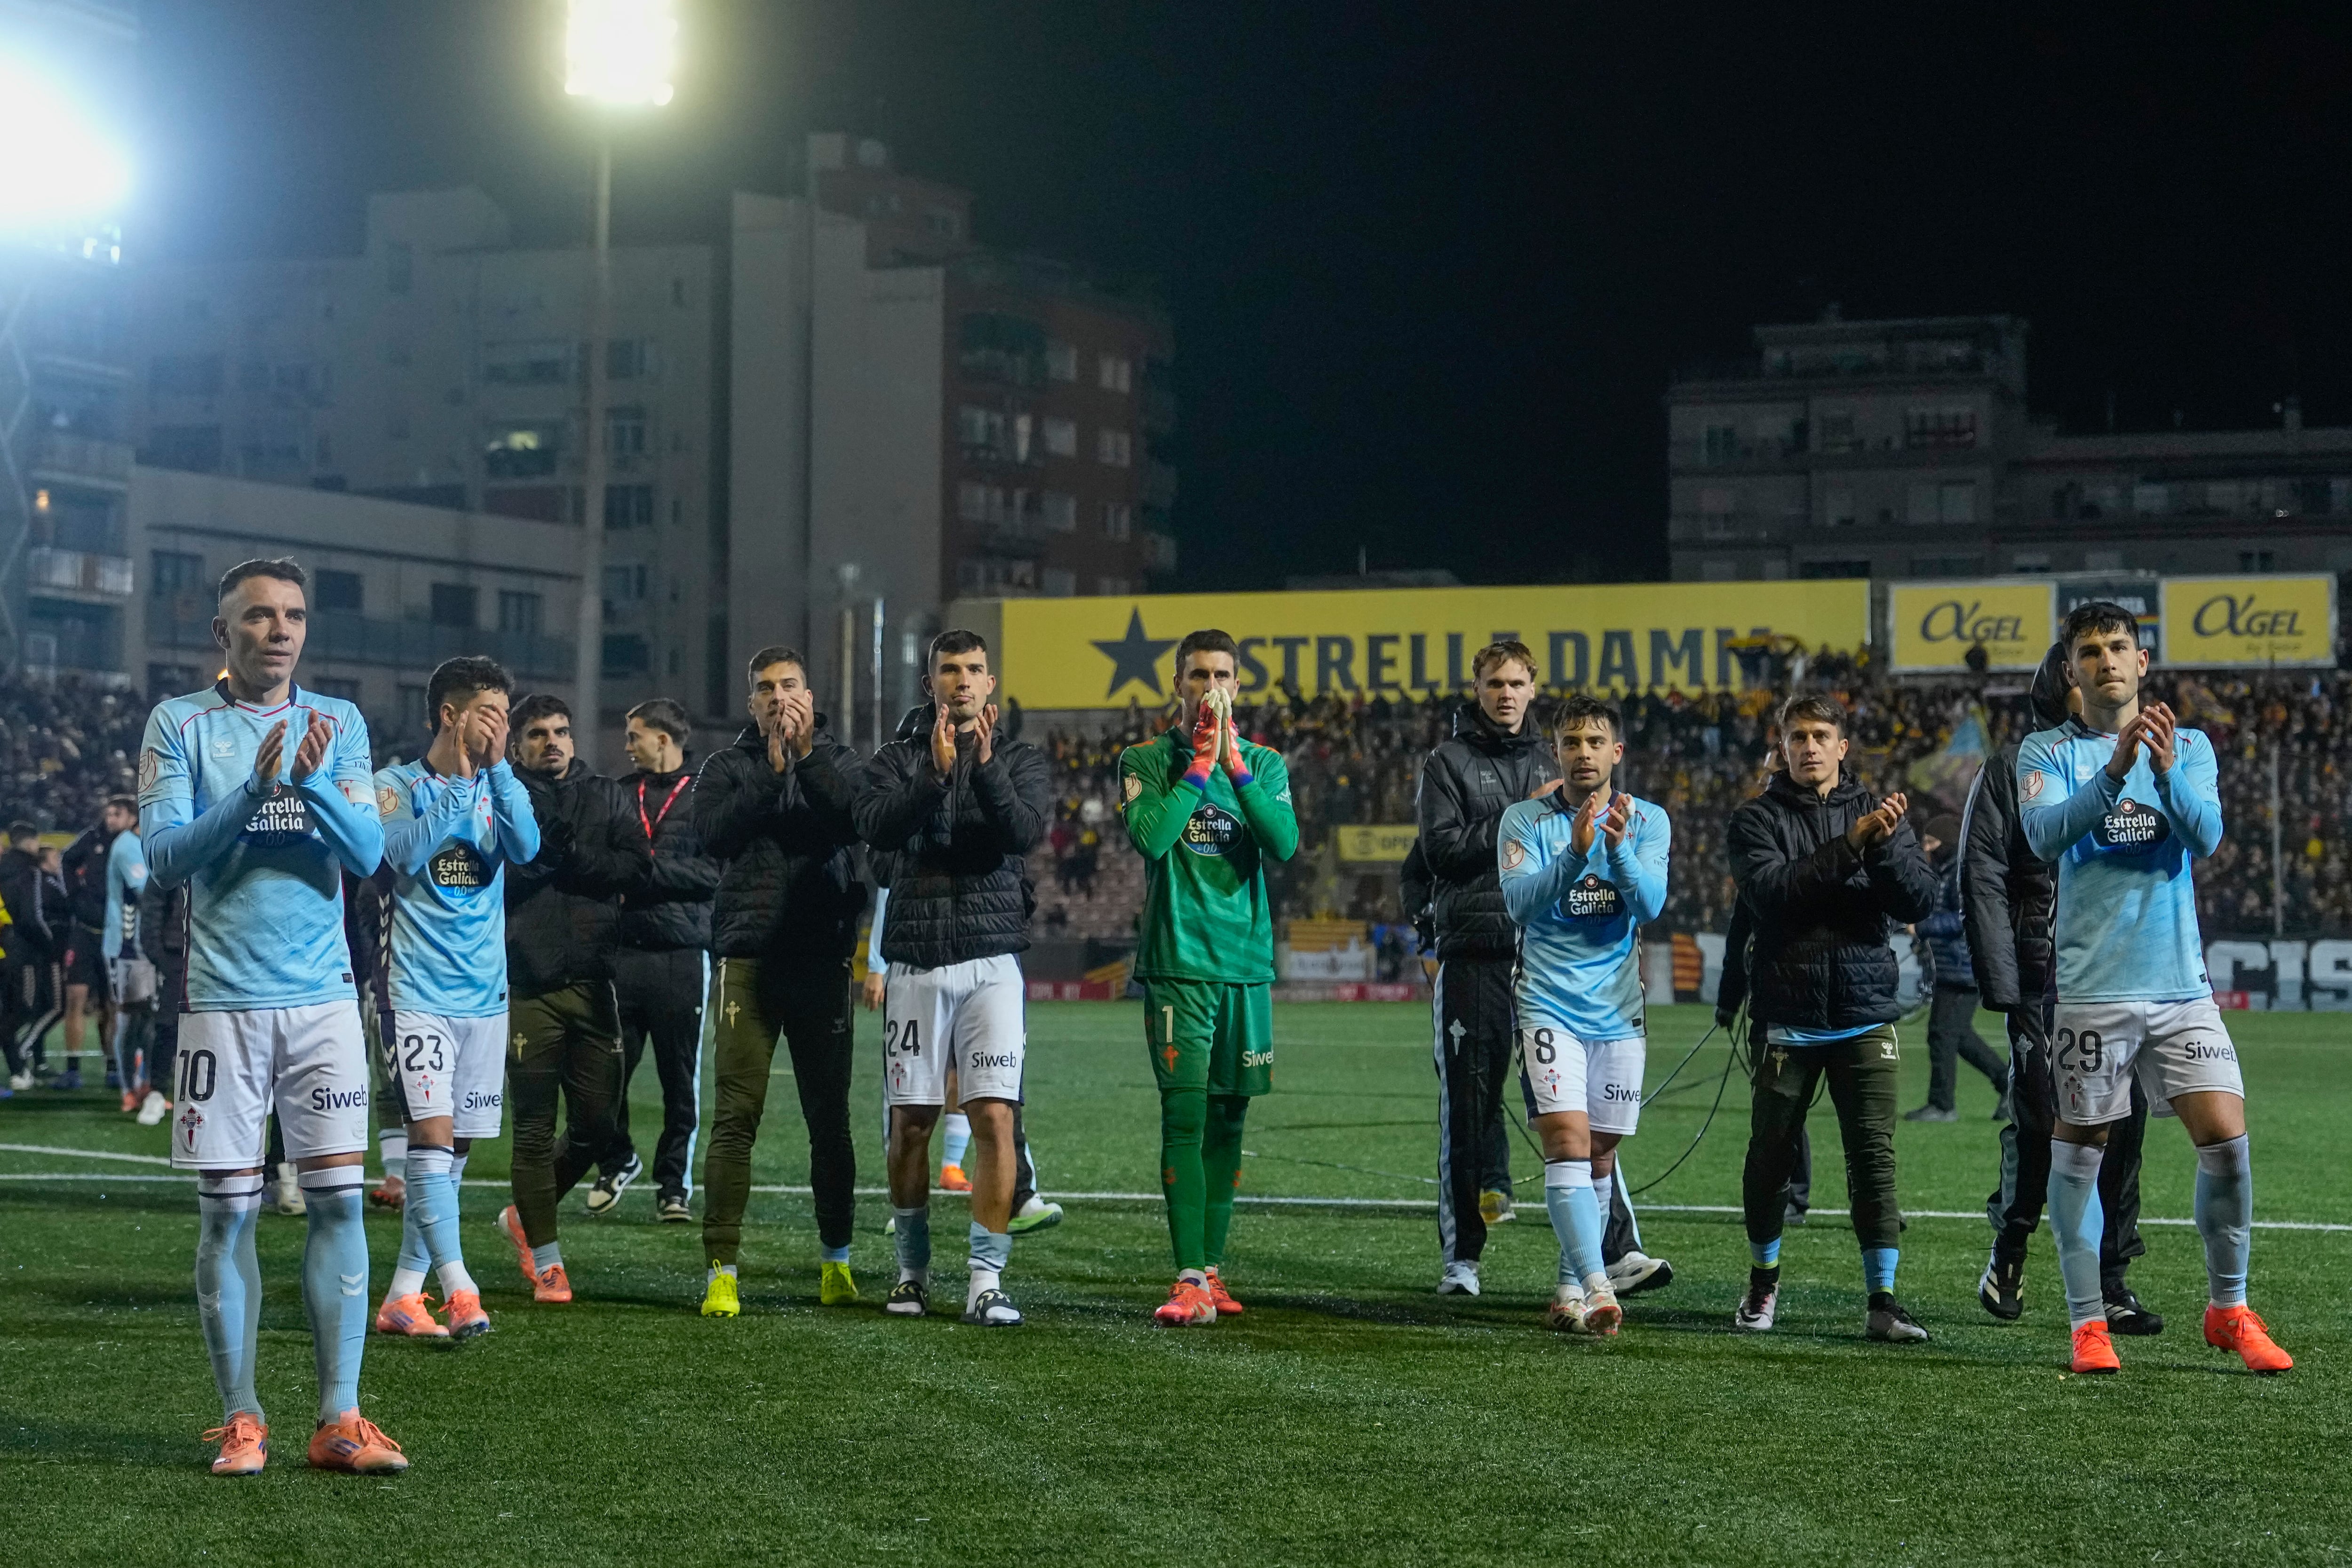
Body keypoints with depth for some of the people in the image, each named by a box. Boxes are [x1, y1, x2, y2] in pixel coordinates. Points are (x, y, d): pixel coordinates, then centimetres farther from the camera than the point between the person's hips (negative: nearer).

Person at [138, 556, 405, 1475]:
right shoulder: (179, 725, 3)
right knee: (228, 1209, 0)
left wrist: (314, 783, -17)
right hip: (224, 998, -2)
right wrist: (253, 790, -20)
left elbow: (367, 854, 0)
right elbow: (164, 856, -7)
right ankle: (240, 1419, 8)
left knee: (339, 1199, -3)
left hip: (323, 996, 2)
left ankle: (339, 1421, 1)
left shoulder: (339, 725, 9)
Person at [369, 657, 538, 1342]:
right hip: (419, 993, -5)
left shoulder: (496, 786, 12)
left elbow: (526, 847, -7)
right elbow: (406, 854, -17)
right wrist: (460, 785, -17)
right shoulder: (397, 784, 0)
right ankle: (458, 1290, -23)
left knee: (455, 1145, 6)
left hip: (484, 994, 5)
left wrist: (498, 768, -13)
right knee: (432, 1132, -17)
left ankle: (403, 1295, 14)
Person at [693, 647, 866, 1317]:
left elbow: (858, 819, -10)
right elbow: (713, 834, -9)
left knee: (829, 1116, 8)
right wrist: (773, 770, -13)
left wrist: (807, 756, -14)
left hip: (821, 959, 1)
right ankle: (722, 1270, -7)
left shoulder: (839, 761, 11)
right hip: (748, 957, -1)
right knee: (735, 1117, -7)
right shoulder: (727, 767, 9)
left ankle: (836, 1257, 22)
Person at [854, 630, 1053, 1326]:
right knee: (911, 1122, 5)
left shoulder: (1021, 761, 8)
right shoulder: (898, 759, 9)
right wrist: (936, 775, -25)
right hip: (916, 961, 1)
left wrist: (986, 766, -25)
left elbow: (1026, 831, -12)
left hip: (991, 961, -1)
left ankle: (987, 1279, -6)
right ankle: (912, 1268, 20)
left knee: (994, 1119, -9)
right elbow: (877, 829, -11)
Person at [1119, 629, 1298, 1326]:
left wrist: (1236, 766, -10)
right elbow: (1150, 837, -15)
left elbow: (1285, 845, -6)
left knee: (1228, 1120, 7)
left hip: (1246, 962, 4)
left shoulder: (1264, 764, 11)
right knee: (1185, 1118, -10)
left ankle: (1212, 1268, 15)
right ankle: (1189, 1279, -12)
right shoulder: (1146, 760, 3)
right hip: (1178, 962, -3)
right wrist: (1201, 765, -10)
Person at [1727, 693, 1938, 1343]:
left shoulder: (1877, 814, 9)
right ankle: (1763, 1282, 27)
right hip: (1786, 1015, -1)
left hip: (1865, 1014, 1)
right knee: (1771, 1153, 8)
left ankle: (1884, 1300, -5)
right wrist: (1848, 846, -23)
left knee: (1874, 1153, -6)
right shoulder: (1757, 819, 2)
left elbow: (1920, 901, -1)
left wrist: (1885, 847, -19)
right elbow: (1770, 892, -16)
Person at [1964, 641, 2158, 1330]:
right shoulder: (2014, 768, 3)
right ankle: (2008, 1253, 10)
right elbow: (1982, 878, -2)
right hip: (2045, 979, -4)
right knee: (2042, 1118, -12)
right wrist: (2000, 982, -11)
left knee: (2123, 1122, -2)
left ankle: (2110, 1284, 5)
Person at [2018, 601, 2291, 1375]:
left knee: (2225, 1136, -5)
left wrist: (2167, 771, -25)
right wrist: (2117, 767, -29)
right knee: (2078, 1147, 2)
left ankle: (2228, 1309, 11)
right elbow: (2046, 834, -16)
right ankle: (2088, 1322, 13)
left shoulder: (2191, 746, 9)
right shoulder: (2048, 751, 3)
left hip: (2181, 983, 2)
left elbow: (2206, 834, -7)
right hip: (2091, 986, -2)